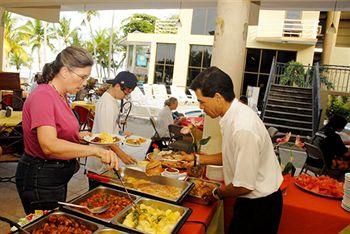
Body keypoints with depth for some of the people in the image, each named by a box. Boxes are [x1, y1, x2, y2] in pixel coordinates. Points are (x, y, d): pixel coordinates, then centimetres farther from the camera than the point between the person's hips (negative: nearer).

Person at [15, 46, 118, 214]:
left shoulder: (60, 96, 6)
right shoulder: (43, 96, -22)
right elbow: (49, 146, -34)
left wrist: (80, 135, 0)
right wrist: (96, 151, -38)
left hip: (57, 177, 9)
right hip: (40, 178, -9)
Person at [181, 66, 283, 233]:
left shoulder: (244, 129, -32)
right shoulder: (234, 115, -4)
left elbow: (244, 186, -25)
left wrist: (217, 193, -8)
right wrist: (197, 159, 6)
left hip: (260, 206, -8)